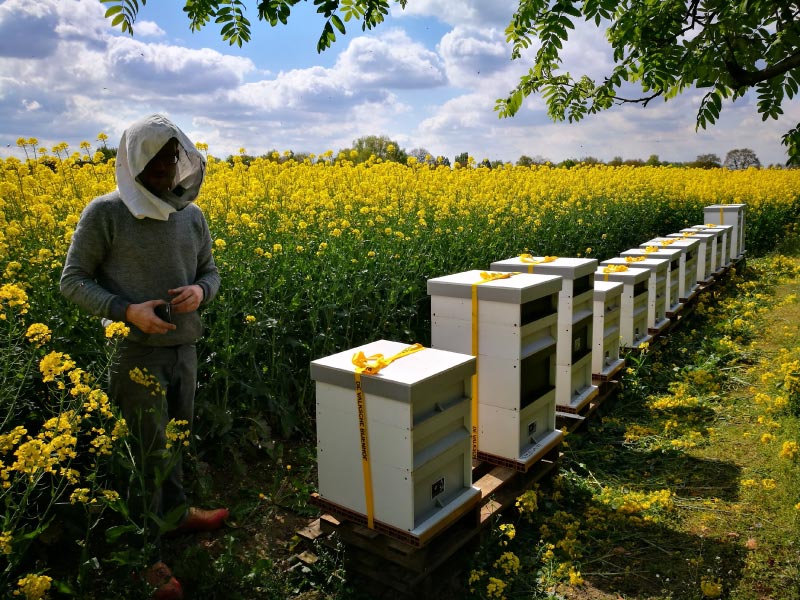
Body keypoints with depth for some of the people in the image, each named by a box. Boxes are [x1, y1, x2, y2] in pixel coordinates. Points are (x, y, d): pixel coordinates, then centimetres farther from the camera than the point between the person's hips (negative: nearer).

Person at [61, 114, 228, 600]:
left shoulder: (192, 215, 5)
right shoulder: (105, 212, -9)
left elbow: (210, 272, 13)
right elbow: (73, 280, -6)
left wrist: (200, 291, -12)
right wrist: (126, 310, -21)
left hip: (183, 347, 5)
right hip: (133, 351, -5)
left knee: (174, 436, 21)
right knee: (144, 452, 1)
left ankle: (175, 511, 44)